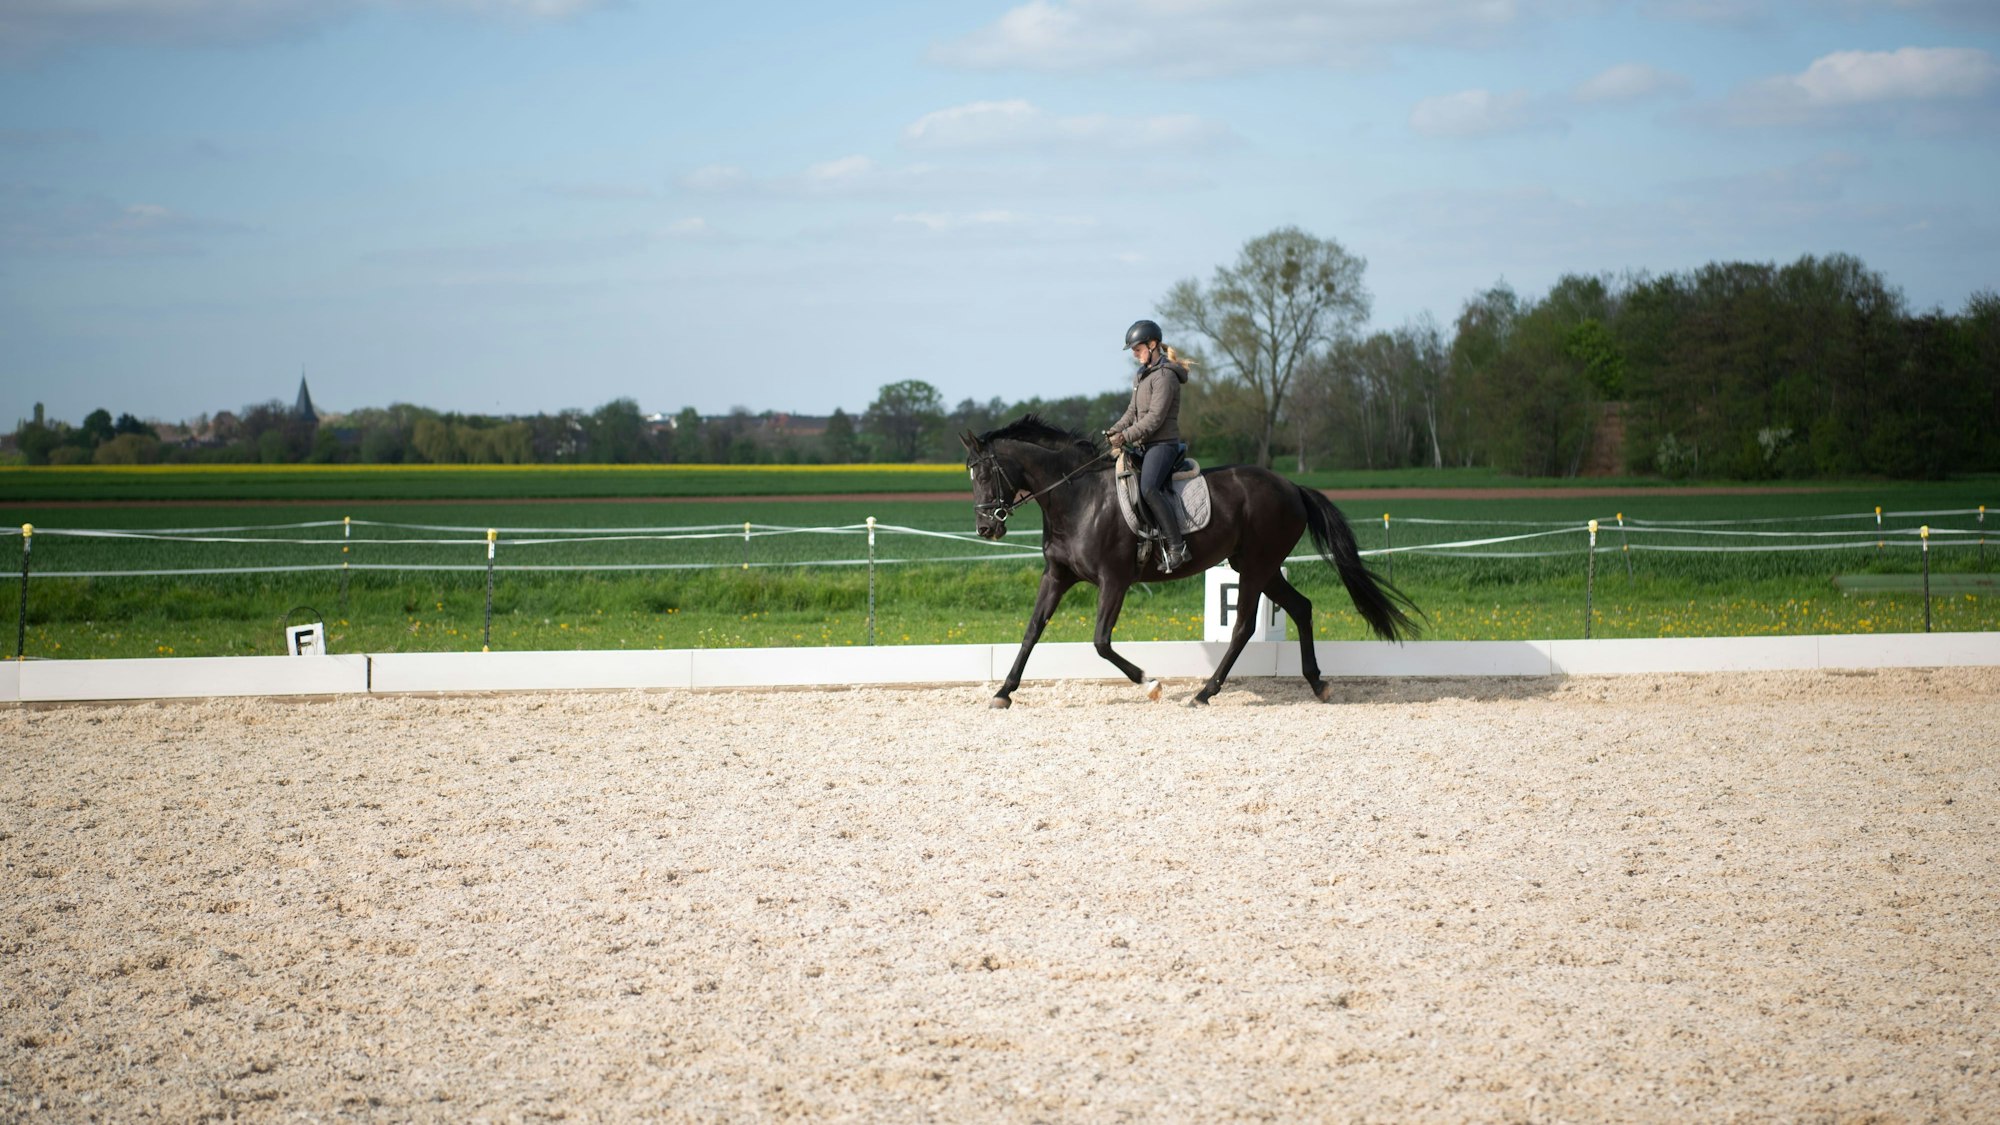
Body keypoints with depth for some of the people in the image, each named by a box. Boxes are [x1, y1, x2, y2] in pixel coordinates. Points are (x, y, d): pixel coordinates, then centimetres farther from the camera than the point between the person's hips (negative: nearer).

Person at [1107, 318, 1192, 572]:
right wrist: (1114, 431, 8)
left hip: (1162, 444, -11)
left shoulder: (1165, 376, -13)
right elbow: (1133, 411, 23)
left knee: (1149, 487, -30)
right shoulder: (1142, 375, 18)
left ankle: (1177, 547, -31)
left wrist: (1126, 437, -20)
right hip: (1144, 446, 11)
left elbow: (1155, 418, -19)